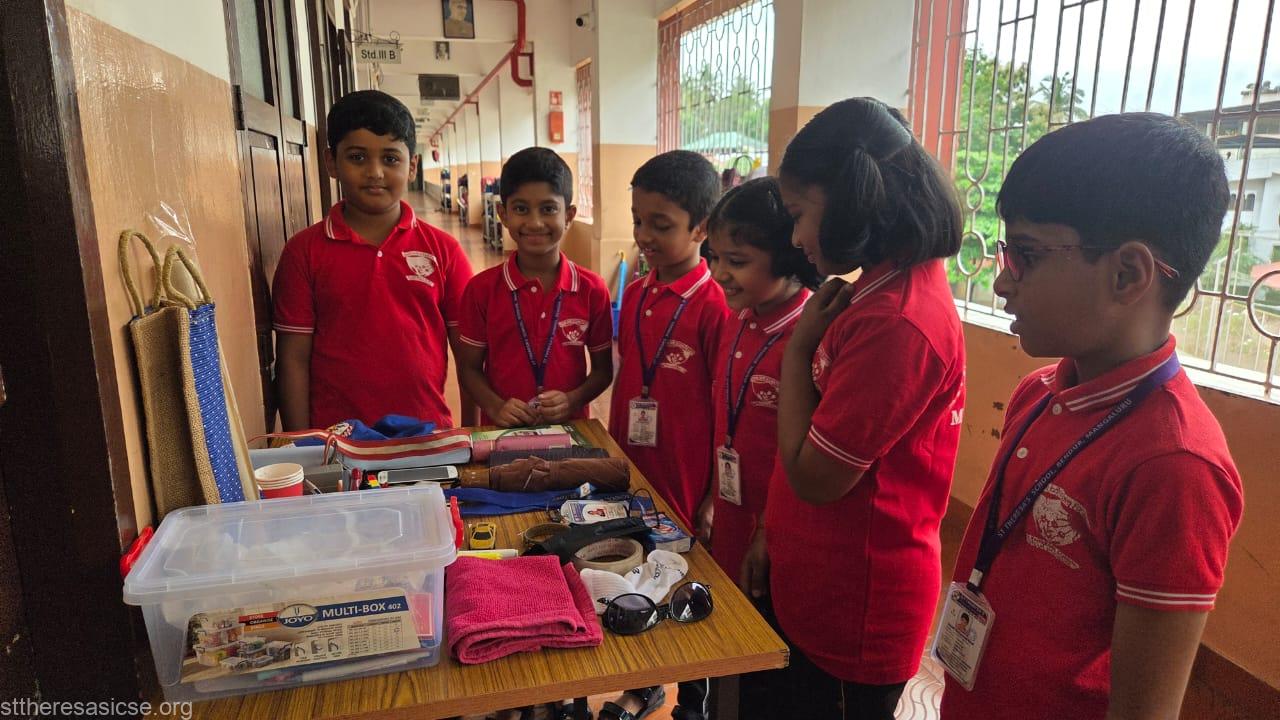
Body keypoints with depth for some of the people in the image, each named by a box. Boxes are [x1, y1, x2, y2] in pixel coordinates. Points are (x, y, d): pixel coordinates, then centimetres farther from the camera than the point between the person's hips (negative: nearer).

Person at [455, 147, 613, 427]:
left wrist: (572, 400, -13)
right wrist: (495, 407, -13)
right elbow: (469, 367, 3)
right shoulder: (482, 288, -4)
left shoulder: (592, 289, -4)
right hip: (502, 432, 0)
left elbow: (603, 369, 4)